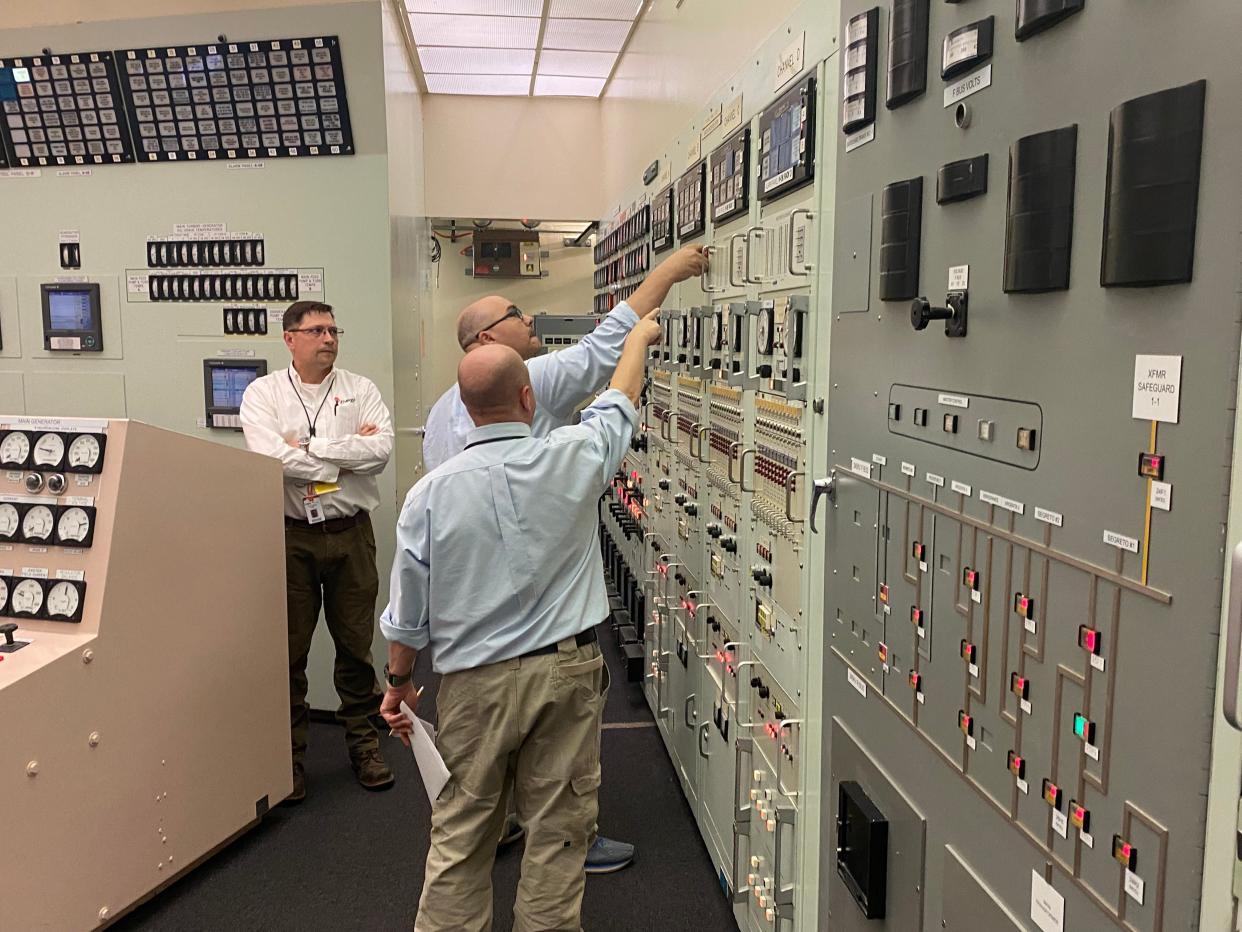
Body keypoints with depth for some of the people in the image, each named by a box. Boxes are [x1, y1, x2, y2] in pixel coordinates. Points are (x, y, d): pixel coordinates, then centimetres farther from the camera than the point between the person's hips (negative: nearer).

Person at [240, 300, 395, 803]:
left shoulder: (360, 390, 5)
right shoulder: (263, 393, 1)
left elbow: (382, 449, -11)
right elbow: (271, 457, -16)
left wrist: (311, 446, -13)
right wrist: (349, 453, -11)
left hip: (350, 533, 1)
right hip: (290, 535, -1)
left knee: (356, 643, 11)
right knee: (288, 648, 7)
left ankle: (364, 741, 27)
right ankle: (289, 752, 22)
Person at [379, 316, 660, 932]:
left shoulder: (430, 493, -7)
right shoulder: (572, 458, -8)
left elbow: (408, 613, -1)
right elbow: (618, 408, 14)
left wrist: (398, 683, 16)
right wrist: (639, 338, 32)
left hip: (476, 681, 0)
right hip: (566, 671, 0)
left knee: (460, 835, 12)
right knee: (557, 832, 11)